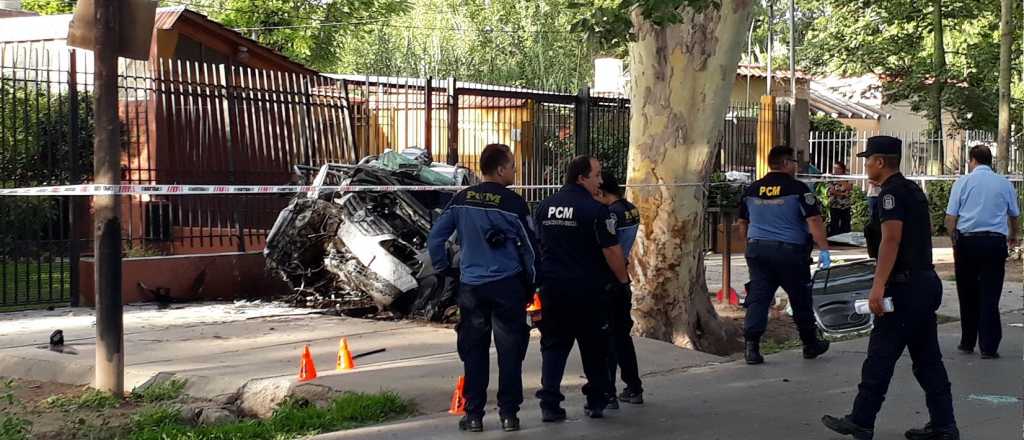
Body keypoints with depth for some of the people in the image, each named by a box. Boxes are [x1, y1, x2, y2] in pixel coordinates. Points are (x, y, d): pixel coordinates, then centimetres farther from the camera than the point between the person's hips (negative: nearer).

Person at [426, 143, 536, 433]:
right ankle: (508, 413, 8)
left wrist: (443, 269, 16)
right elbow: (529, 247, -2)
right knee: (510, 350, 6)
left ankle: (473, 415, 11)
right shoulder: (513, 203, -9)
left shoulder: (461, 199, 2)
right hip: (507, 284, -3)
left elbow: (435, 238, 4)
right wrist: (530, 283, 11)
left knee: (474, 351, 9)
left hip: (471, 287, 3)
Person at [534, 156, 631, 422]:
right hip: (588, 290, -4)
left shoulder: (544, 207, 7)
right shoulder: (595, 210, -13)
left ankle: (549, 404, 0)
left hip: (552, 287, 4)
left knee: (553, 346, 9)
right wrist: (623, 280, -1)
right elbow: (612, 250, -14)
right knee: (594, 349, 11)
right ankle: (596, 403, 18)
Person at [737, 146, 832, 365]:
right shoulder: (798, 189, -9)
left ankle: (751, 346, -7)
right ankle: (811, 345, 24)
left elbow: (743, 223, 17)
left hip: (757, 249, 4)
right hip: (790, 251, -4)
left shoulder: (752, 189, 7)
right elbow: (814, 221, -15)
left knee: (757, 298, 3)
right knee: (800, 299, 10)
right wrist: (824, 249, -12)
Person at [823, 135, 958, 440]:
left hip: (905, 286, -10)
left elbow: (891, 238, -22)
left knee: (880, 355, -3)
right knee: (927, 358, 11)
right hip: (927, 282, 10)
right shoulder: (913, 190, 18)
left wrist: (878, 286, -26)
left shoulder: (891, 192, -12)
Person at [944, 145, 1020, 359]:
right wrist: (1013, 236, 37)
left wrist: (954, 241, 11)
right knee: (990, 295, 1)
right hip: (996, 242, 0)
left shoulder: (963, 182, 0)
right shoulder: (1005, 184, 6)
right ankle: (989, 347, -2)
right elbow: (1015, 215, 18)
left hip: (967, 240, 0)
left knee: (967, 295, 12)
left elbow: (950, 217, -3)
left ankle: (968, 342, 19)